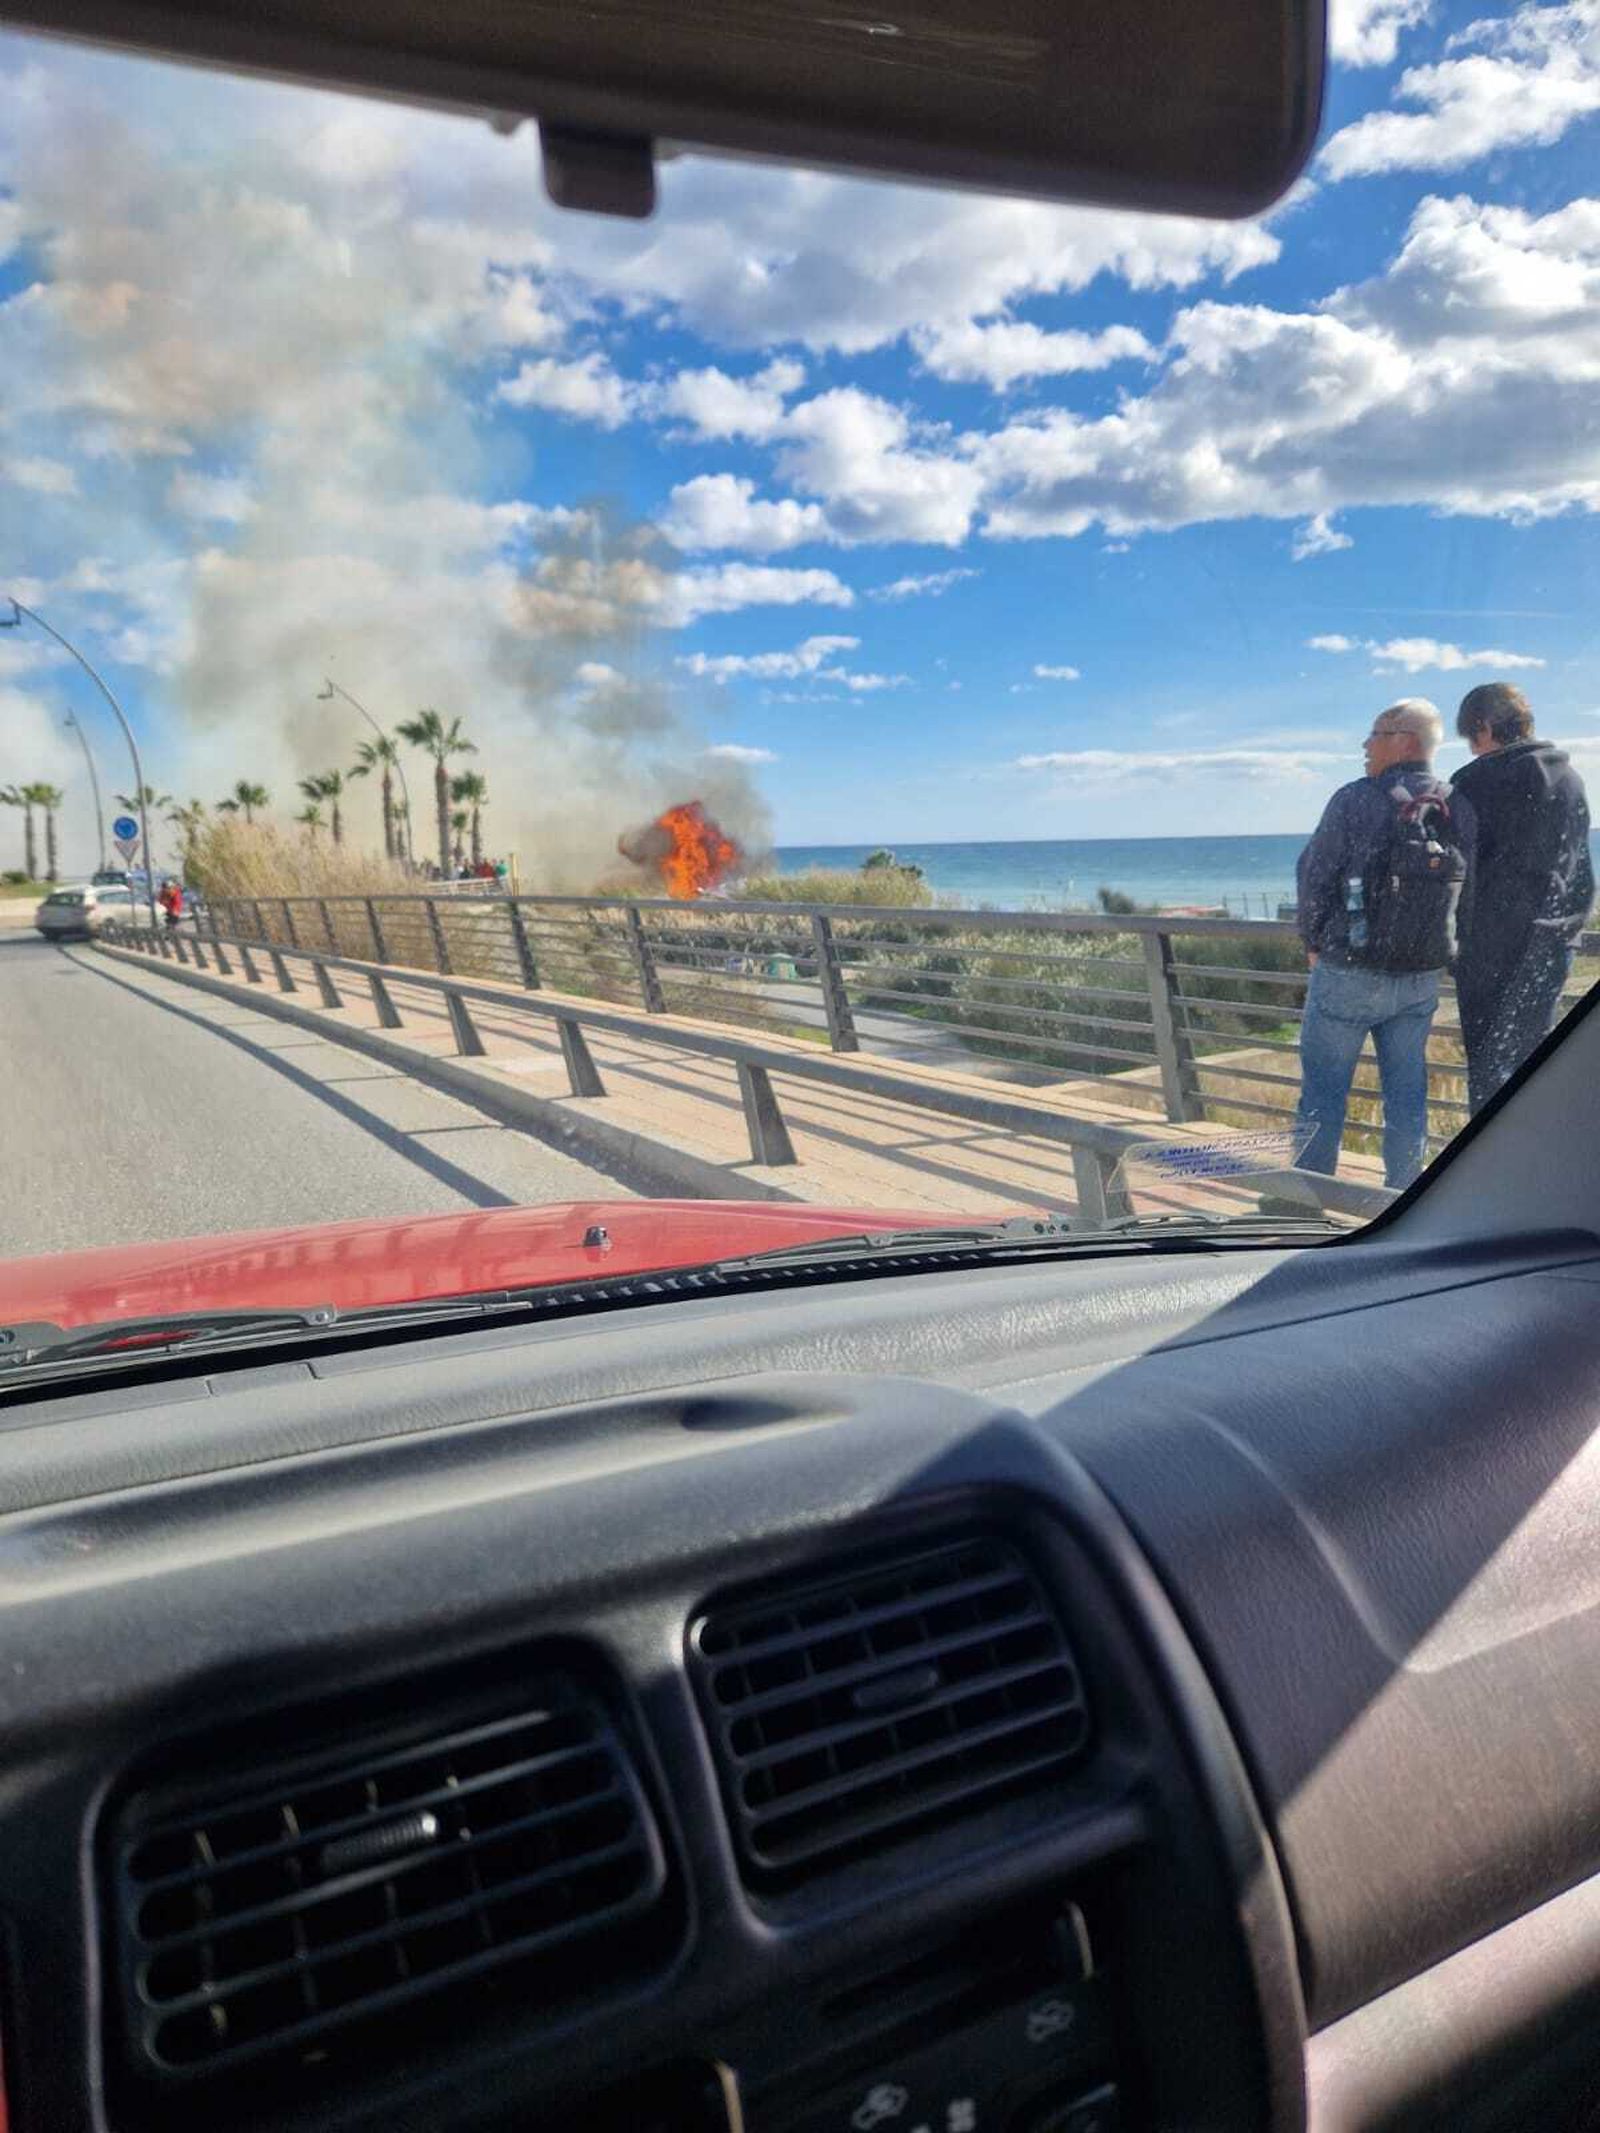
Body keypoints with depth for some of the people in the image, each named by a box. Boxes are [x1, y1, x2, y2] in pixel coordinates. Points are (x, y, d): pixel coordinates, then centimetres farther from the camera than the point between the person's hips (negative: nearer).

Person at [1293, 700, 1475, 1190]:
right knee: (1407, 1094, 12)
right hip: (1423, 979, 5)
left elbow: (1313, 877, -9)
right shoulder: (1461, 809, 3)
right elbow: (1467, 889, 8)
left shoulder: (1355, 800, -13)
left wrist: (1315, 944, 6)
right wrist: (1428, 946, 18)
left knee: (1323, 1090, 6)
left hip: (1348, 973, -5)